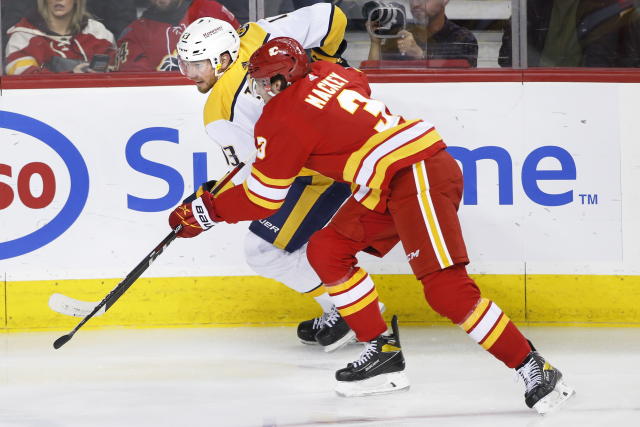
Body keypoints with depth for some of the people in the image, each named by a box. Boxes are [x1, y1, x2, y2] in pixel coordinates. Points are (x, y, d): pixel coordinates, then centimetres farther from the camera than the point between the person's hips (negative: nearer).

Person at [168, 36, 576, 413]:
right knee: (327, 250, 10)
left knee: (446, 288, -19)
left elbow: (263, 199, -1)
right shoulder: (326, 73, 14)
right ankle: (384, 354, 11)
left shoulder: (282, 116, -7)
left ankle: (536, 370, -18)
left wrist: (206, 210, 12)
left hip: (420, 177, -10)